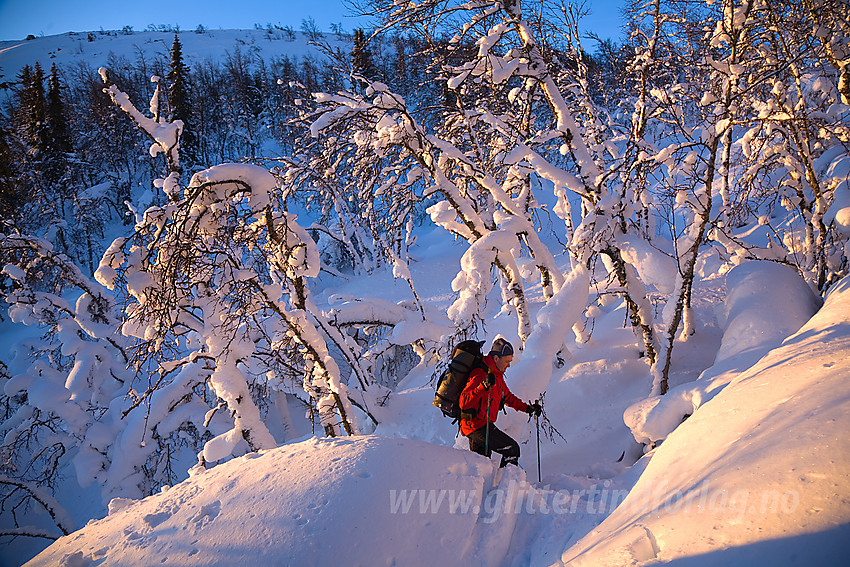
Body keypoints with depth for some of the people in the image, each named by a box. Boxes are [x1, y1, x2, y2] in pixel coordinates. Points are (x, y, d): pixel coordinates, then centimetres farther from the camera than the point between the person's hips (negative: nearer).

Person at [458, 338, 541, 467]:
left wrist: (527, 408, 17)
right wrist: (483, 386, -43)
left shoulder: (497, 375, 12)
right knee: (512, 449, -10)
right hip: (477, 426, -10)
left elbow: (507, 397, 26)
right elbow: (463, 402, -30)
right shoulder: (480, 375, -21)